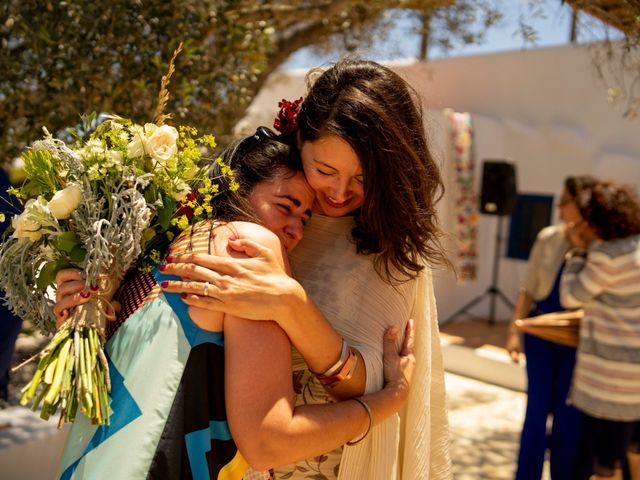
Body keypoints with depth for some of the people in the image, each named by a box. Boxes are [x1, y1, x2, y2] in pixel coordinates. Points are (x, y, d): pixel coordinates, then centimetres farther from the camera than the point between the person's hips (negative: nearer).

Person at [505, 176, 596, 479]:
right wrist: (515, 332, 2)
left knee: (568, 416, 8)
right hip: (541, 333, 2)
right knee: (537, 410, 7)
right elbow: (528, 289, 5)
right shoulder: (548, 238, 0)